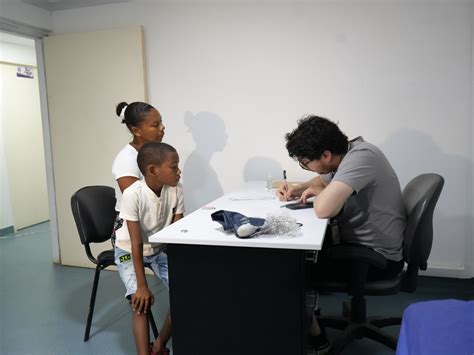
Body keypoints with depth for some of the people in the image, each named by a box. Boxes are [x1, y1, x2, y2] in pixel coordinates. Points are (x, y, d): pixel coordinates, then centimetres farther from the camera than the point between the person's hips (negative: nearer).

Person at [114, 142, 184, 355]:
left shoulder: (176, 189, -19)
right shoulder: (133, 194, -32)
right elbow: (137, 243, -29)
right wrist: (142, 286, -28)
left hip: (160, 249, 4)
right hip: (129, 252, -3)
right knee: (141, 302, -21)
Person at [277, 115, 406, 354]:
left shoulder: (360, 157, -27)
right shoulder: (347, 153, 1)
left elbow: (323, 209, -38)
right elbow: (322, 181, 20)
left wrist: (316, 193, -15)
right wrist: (298, 189, 0)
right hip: (360, 243, 9)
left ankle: (314, 336, 13)